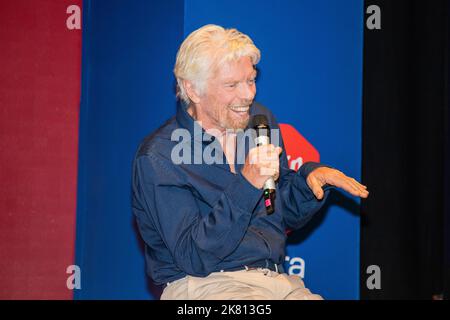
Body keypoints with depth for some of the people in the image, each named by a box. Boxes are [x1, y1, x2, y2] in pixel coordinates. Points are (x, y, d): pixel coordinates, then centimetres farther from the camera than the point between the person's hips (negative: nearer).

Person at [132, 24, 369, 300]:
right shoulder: (158, 158, -10)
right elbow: (193, 258, -17)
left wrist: (312, 177, -2)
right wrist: (247, 185, -25)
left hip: (278, 278, 6)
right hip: (203, 285, -6)